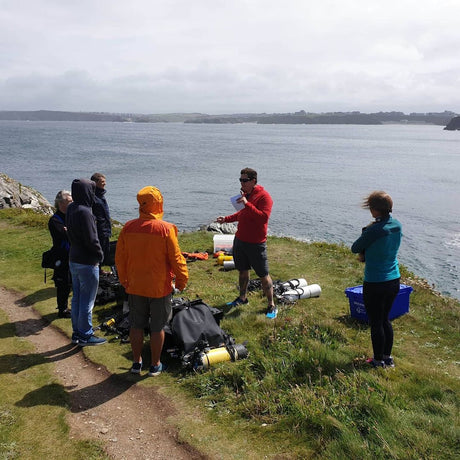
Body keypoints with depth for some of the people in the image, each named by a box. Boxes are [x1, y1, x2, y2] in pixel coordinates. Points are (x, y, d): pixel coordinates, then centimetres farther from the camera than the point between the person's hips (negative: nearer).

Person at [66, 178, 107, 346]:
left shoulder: (71, 208, 5)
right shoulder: (84, 212, -23)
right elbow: (91, 239, -22)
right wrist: (100, 255, -8)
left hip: (74, 260, 9)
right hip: (87, 263, -9)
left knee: (77, 298, 18)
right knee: (87, 301, 3)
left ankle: (77, 332, 29)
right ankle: (85, 336, 14)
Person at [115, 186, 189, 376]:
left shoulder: (128, 228, -6)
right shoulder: (166, 229, -17)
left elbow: (120, 258, 3)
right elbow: (176, 258, -12)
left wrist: (124, 280, 17)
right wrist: (182, 280, 3)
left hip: (135, 287, 3)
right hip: (159, 287, -3)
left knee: (136, 325, 17)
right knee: (157, 328, 10)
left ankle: (137, 362, 29)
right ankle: (155, 365, 23)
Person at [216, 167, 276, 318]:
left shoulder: (264, 197, -17)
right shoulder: (245, 194, 9)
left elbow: (263, 218, -30)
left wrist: (247, 204, -33)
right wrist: (226, 219, 12)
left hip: (256, 243, -8)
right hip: (240, 240, 8)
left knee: (263, 275, 1)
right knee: (243, 271, 20)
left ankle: (271, 306, 12)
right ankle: (242, 298, 37)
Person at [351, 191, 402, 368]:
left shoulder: (375, 230, -24)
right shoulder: (397, 226, 1)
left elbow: (355, 248, -11)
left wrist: (366, 229, -1)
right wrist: (365, 253, 3)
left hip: (375, 284, -8)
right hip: (394, 281, 8)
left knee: (376, 323, 9)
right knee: (385, 319, 22)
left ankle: (379, 361, 22)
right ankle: (388, 357, 33)